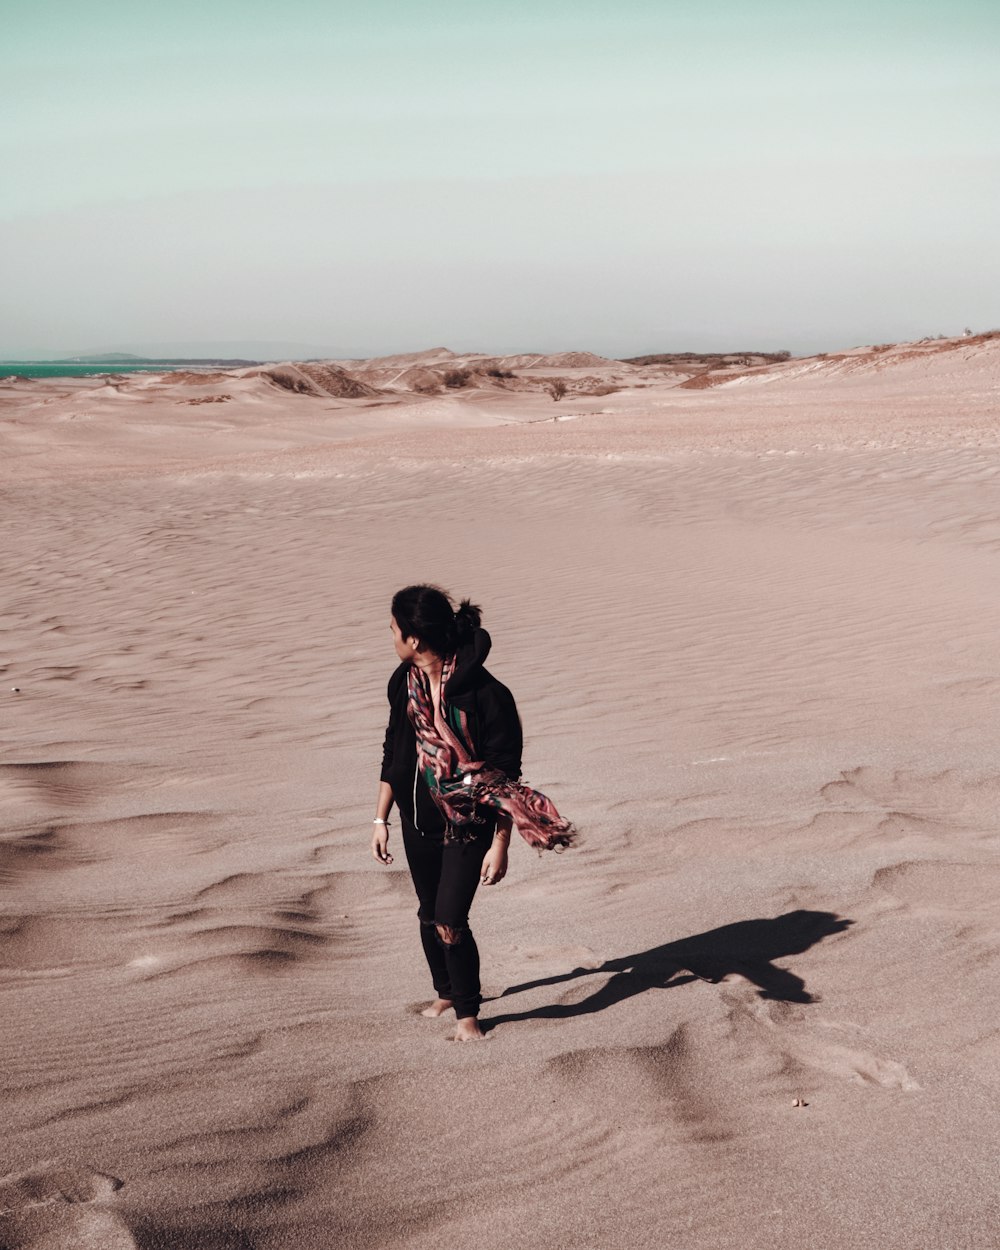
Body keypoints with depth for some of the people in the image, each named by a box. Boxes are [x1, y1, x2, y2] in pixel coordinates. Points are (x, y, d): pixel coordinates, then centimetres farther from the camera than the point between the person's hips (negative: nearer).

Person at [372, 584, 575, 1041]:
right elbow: (393, 753, 9)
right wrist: (381, 819, 10)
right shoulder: (404, 682, -4)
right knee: (428, 914, 17)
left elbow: (505, 776, -17)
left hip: (468, 824, -6)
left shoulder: (485, 693, -22)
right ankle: (446, 992, 42)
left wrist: (500, 846, -16)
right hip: (418, 820, 6)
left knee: (450, 918, -11)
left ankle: (467, 1011, 12)